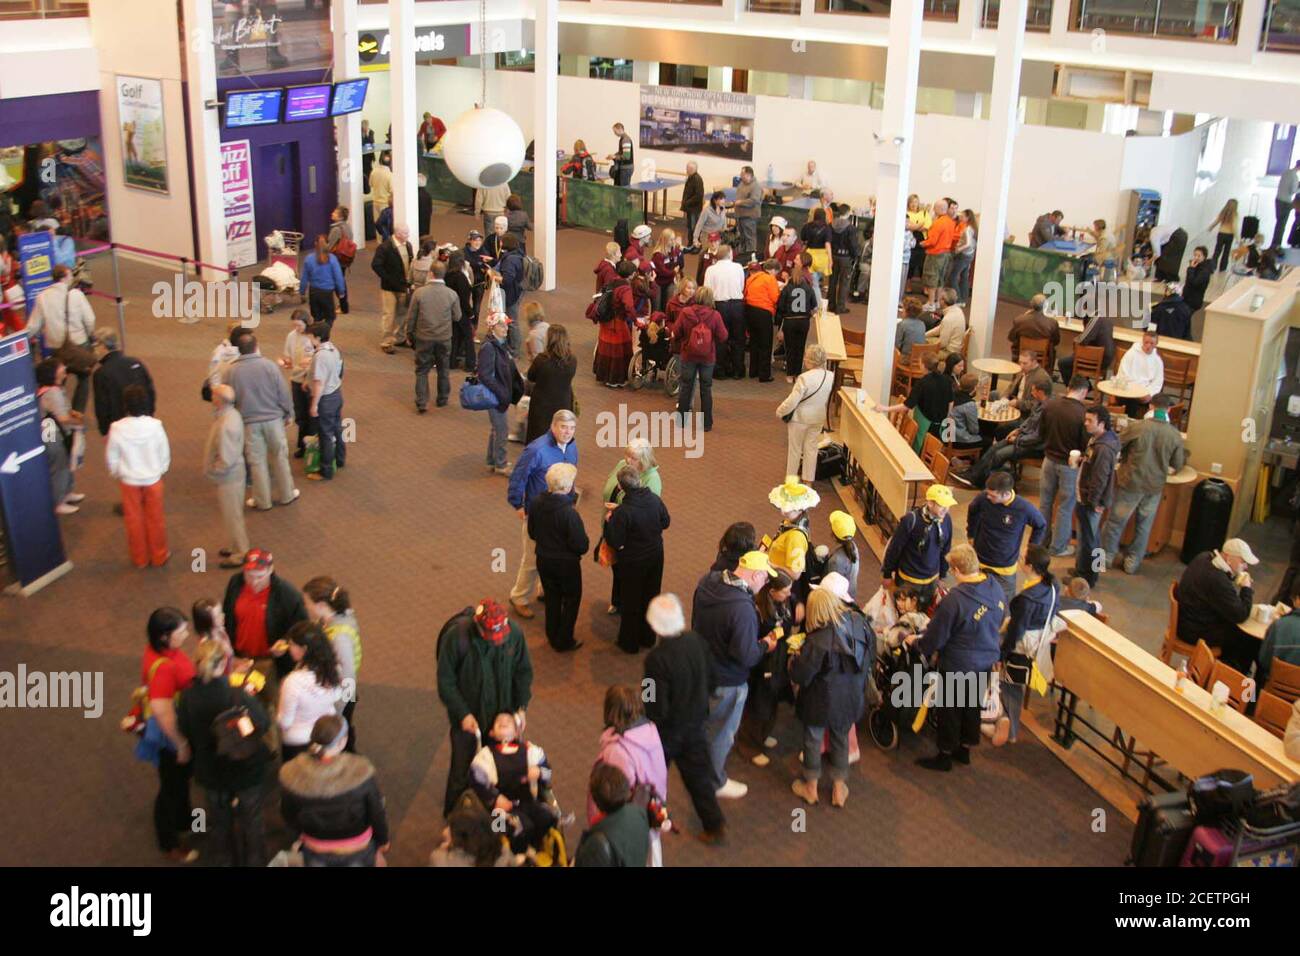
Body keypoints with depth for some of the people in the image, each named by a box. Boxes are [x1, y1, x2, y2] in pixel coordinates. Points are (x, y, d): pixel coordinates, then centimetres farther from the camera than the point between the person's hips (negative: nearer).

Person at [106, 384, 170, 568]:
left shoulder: (117, 428, -20)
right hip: (153, 479, 0)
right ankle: (159, 556, 26)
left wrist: (117, 474, 12)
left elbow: (111, 457, -7)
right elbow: (165, 453, -6)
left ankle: (139, 558, 26)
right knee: (155, 519, 15)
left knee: (134, 520, 15)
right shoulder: (155, 426, -19)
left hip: (129, 480, 0)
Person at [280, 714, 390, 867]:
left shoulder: (292, 774, -24)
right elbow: (377, 813, -16)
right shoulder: (360, 772, -30)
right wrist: (383, 840, 5)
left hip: (316, 851, 2)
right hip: (357, 851, -2)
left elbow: (289, 816, -7)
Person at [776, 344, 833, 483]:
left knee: (794, 449, 13)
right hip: (818, 419, 5)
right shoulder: (831, 377, -10)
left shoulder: (805, 378, -27)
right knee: (811, 449, 18)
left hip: (799, 418, -5)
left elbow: (792, 401, -23)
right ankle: (809, 480, 26)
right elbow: (829, 400, 4)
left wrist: (779, 412, -7)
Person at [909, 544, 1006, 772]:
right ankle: (965, 749, 42)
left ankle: (945, 756, 30)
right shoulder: (998, 589, -12)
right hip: (988, 659, 6)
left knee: (950, 709, 14)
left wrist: (916, 642, 0)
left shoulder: (953, 601, -31)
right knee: (973, 705, 24)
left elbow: (935, 639, -19)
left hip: (958, 665, -6)